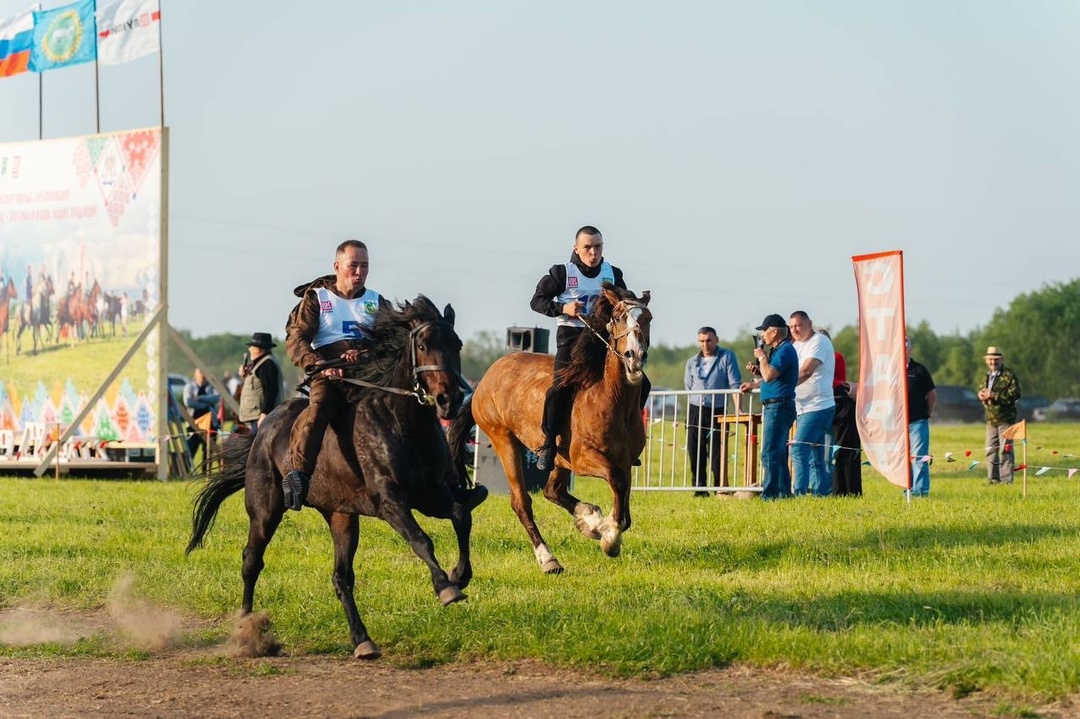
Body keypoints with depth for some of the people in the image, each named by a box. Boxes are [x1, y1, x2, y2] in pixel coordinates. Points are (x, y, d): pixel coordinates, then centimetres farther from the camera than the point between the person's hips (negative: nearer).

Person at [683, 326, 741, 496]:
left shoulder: (727, 357, 1)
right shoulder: (692, 362, 14)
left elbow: (735, 384, -5)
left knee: (716, 454, -4)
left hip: (717, 411, -4)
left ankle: (720, 488, 2)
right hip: (695, 411, 4)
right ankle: (700, 488, 9)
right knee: (695, 453, 2)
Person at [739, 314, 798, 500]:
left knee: (770, 455, -13)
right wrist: (754, 383, 18)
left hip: (779, 406, -11)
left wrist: (762, 357, -11)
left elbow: (769, 375, -25)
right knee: (778, 455, 13)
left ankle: (770, 495, -15)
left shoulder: (785, 350, -14)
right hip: (773, 406, 11)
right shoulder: (779, 350, 19)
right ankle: (783, 493, 16)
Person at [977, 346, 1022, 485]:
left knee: (1005, 450, -5)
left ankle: (1006, 479, -1)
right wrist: (982, 394, -2)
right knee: (990, 450, 9)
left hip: (1006, 419, -7)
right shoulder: (986, 376, 15)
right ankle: (993, 478, 17)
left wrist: (994, 395, -22)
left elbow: (1015, 395, -17)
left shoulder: (1010, 375, -8)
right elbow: (981, 391, 25)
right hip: (991, 420, 7)